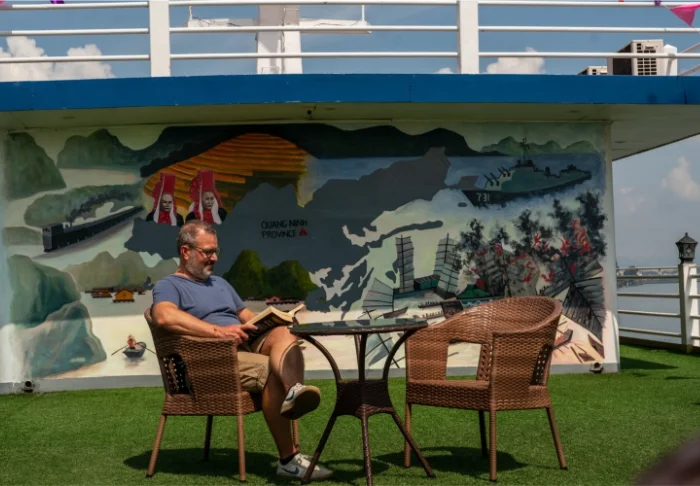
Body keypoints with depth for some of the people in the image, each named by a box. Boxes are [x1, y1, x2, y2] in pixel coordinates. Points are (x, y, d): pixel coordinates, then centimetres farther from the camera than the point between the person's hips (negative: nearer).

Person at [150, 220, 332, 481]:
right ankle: (288, 458, -35)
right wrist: (219, 331, -24)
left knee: (283, 333, -26)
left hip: (248, 347, 6)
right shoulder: (168, 286, 5)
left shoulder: (220, 283, 32)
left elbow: (248, 317, 31)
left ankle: (295, 390, -58)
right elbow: (165, 316, -18)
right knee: (272, 371, -32)